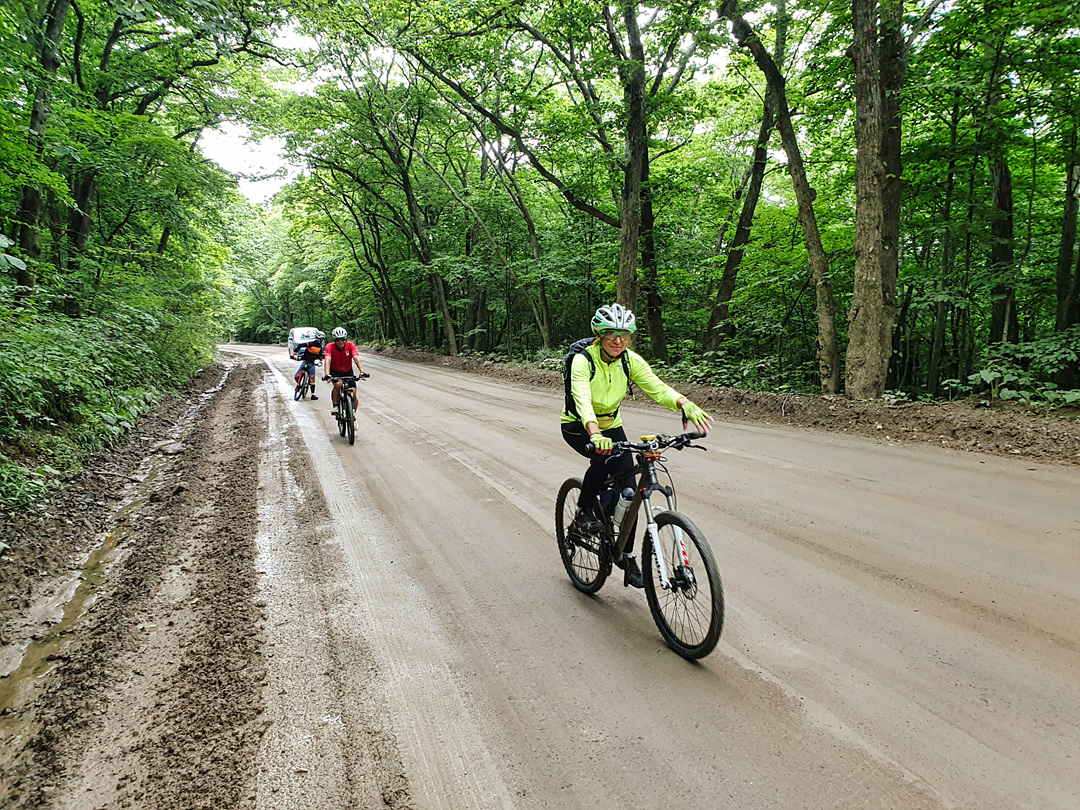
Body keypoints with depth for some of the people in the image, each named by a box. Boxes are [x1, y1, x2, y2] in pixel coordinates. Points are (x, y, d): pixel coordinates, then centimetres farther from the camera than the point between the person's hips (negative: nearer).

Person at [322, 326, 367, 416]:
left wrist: (362, 372, -47)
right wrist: (327, 374, -51)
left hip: (348, 372, 1)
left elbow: (357, 359, -32)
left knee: (353, 393, -12)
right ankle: (335, 406, -18)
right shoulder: (330, 347, -22)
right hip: (335, 371, -1)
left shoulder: (350, 345, -21)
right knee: (338, 384, -33)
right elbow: (328, 361, -34)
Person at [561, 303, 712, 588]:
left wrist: (686, 405, -44)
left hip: (611, 425, 4)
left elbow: (658, 388, -23)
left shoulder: (631, 361, -14)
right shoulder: (583, 360, -27)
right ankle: (584, 512, -10)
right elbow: (582, 400, -42)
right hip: (577, 426, -4)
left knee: (628, 487, -7)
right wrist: (595, 435, -60)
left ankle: (627, 556, 9)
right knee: (603, 457, -36)